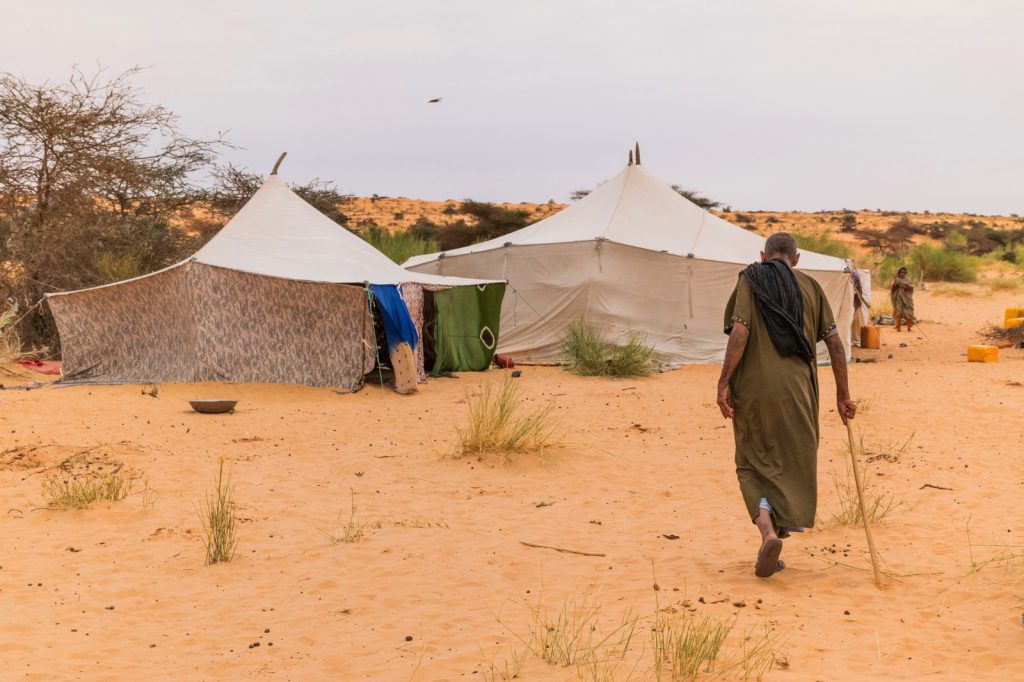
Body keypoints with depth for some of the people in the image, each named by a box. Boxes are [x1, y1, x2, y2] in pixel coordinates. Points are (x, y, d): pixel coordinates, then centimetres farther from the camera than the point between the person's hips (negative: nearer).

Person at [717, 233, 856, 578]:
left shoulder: (750, 280, 2)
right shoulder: (810, 287, 9)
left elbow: (739, 332, -12)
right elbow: (835, 343, 6)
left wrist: (724, 383, -11)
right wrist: (843, 394, 12)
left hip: (753, 389, -1)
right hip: (796, 391, 1)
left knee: (753, 463, 10)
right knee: (792, 466, 14)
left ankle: (767, 531, -13)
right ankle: (778, 535, 13)